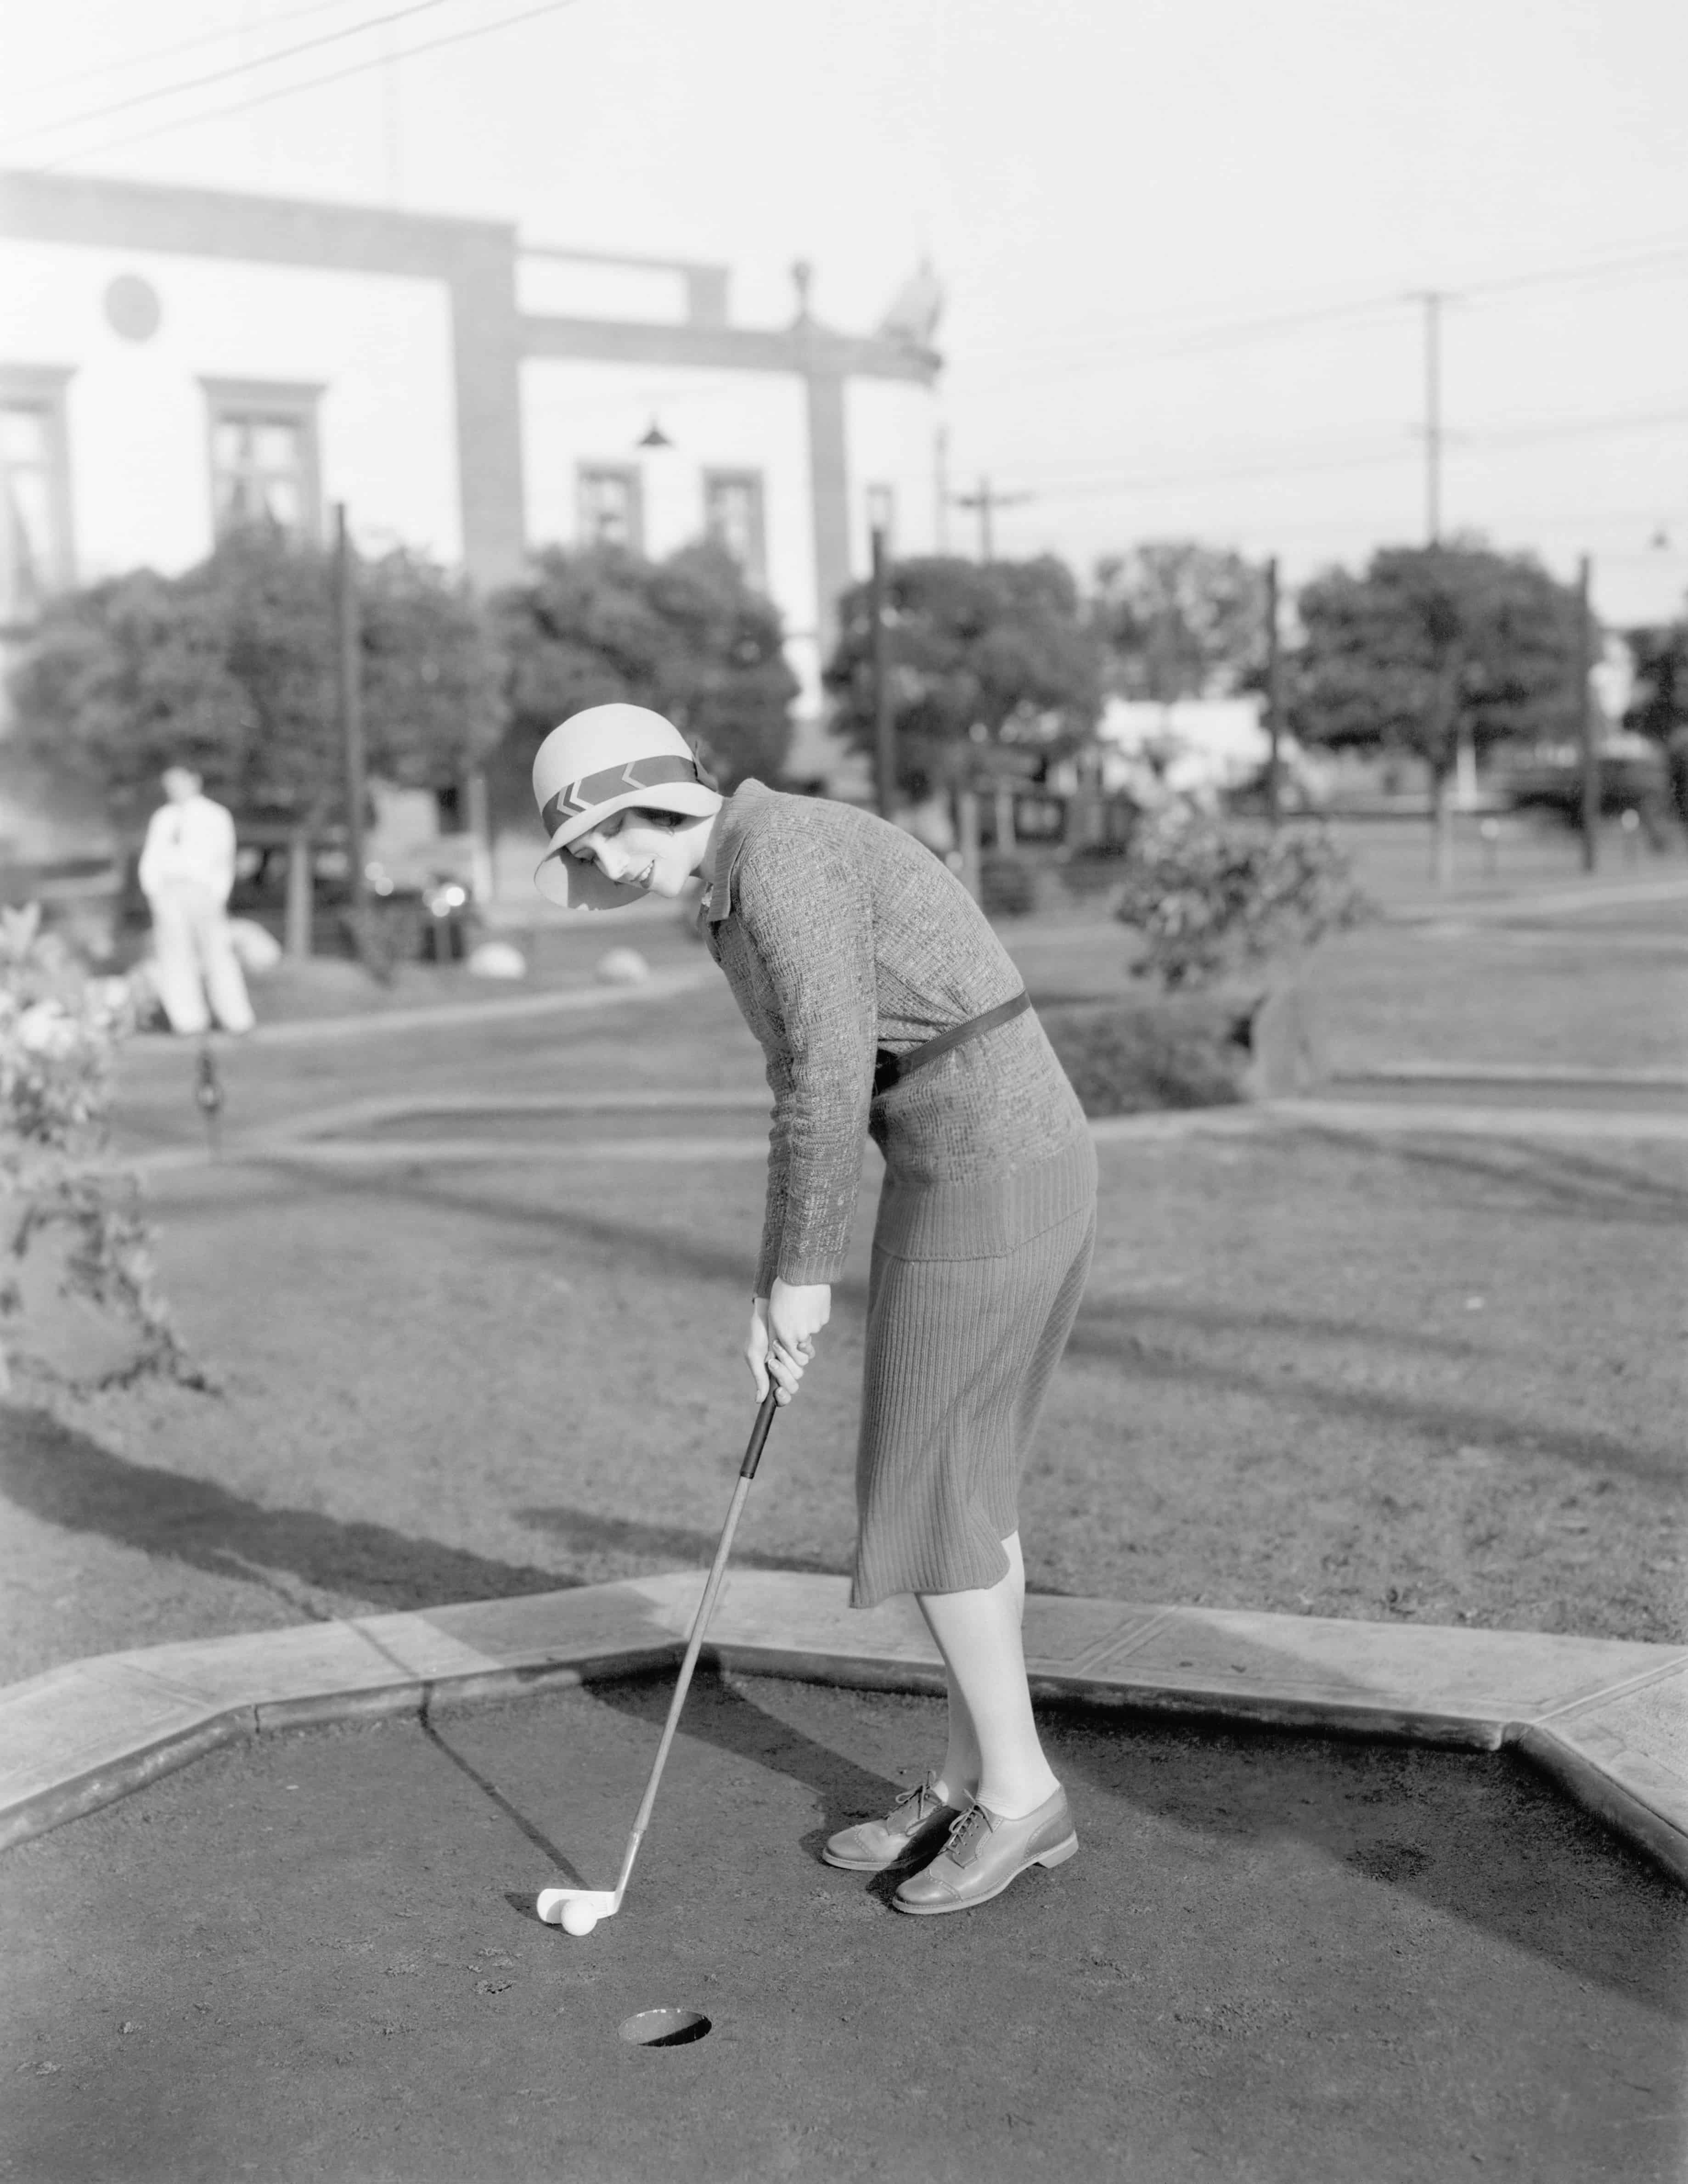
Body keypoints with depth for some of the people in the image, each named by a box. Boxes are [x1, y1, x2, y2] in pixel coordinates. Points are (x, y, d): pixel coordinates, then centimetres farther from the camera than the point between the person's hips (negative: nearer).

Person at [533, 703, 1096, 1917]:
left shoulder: (774, 852, -14)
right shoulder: (777, 883, 18)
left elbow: (832, 1075, -21)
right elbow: (820, 1098, 20)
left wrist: (800, 1274, -12)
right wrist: (782, 1291, 15)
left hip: (983, 1185, -10)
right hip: (1011, 1170, 10)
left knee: (925, 1499, 0)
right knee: (961, 1479, 15)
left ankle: (1020, 1791, 13)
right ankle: (976, 1781, 25)